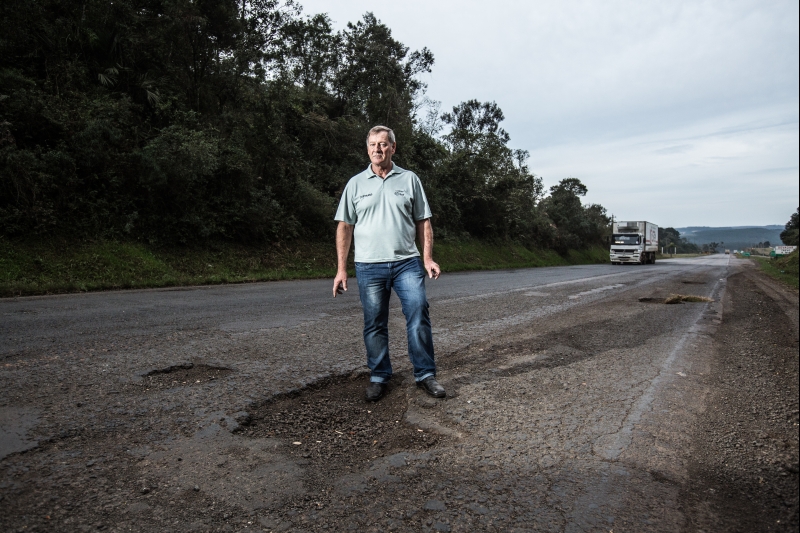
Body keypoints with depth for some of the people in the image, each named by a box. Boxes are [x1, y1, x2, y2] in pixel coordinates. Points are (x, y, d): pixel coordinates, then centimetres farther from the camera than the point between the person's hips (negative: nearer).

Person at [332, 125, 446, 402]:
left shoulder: (409, 179, 8)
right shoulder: (356, 184, 8)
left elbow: (423, 222, 9)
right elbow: (344, 227, 7)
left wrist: (428, 258, -3)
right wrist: (341, 269, 1)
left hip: (407, 263, 0)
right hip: (369, 266, 1)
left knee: (419, 314, -8)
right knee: (374, 324, 6)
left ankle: (425, 374, 6)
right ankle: (379, 377, 20)